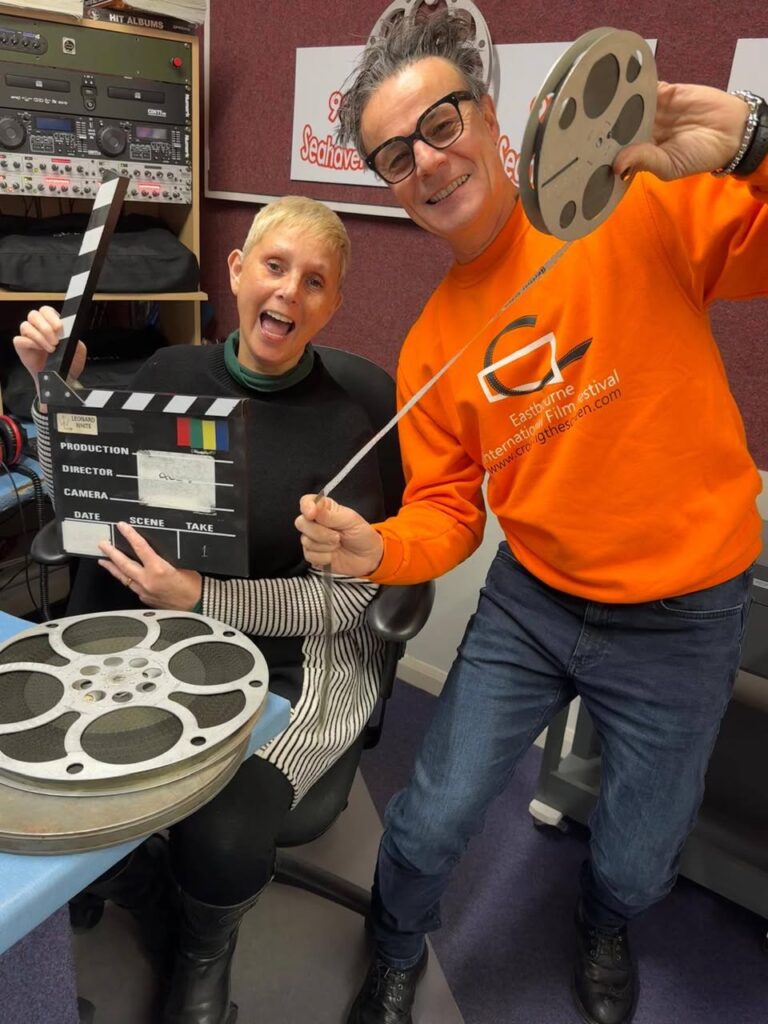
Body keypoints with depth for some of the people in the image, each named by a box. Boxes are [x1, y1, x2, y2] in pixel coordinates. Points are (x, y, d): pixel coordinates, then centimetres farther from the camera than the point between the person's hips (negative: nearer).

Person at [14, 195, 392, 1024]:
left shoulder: (342, 426, -11)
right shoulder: (171, 373, 0)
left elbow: (346, 597, -10)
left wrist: (201, 598, -22)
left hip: (291, 660, -3)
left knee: (222, 843, -24)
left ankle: (208, 948, 18)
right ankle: (144, 896, 23)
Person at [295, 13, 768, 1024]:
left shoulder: (640, 210, -13)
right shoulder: (429, 347, -1)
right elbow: (447, 514, 2)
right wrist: (377, 549, -19)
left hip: (680, 622, -2)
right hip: (527, 604, 3)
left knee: (635, 864, 17)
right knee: (430, 823, 8)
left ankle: (604, 929, 57)